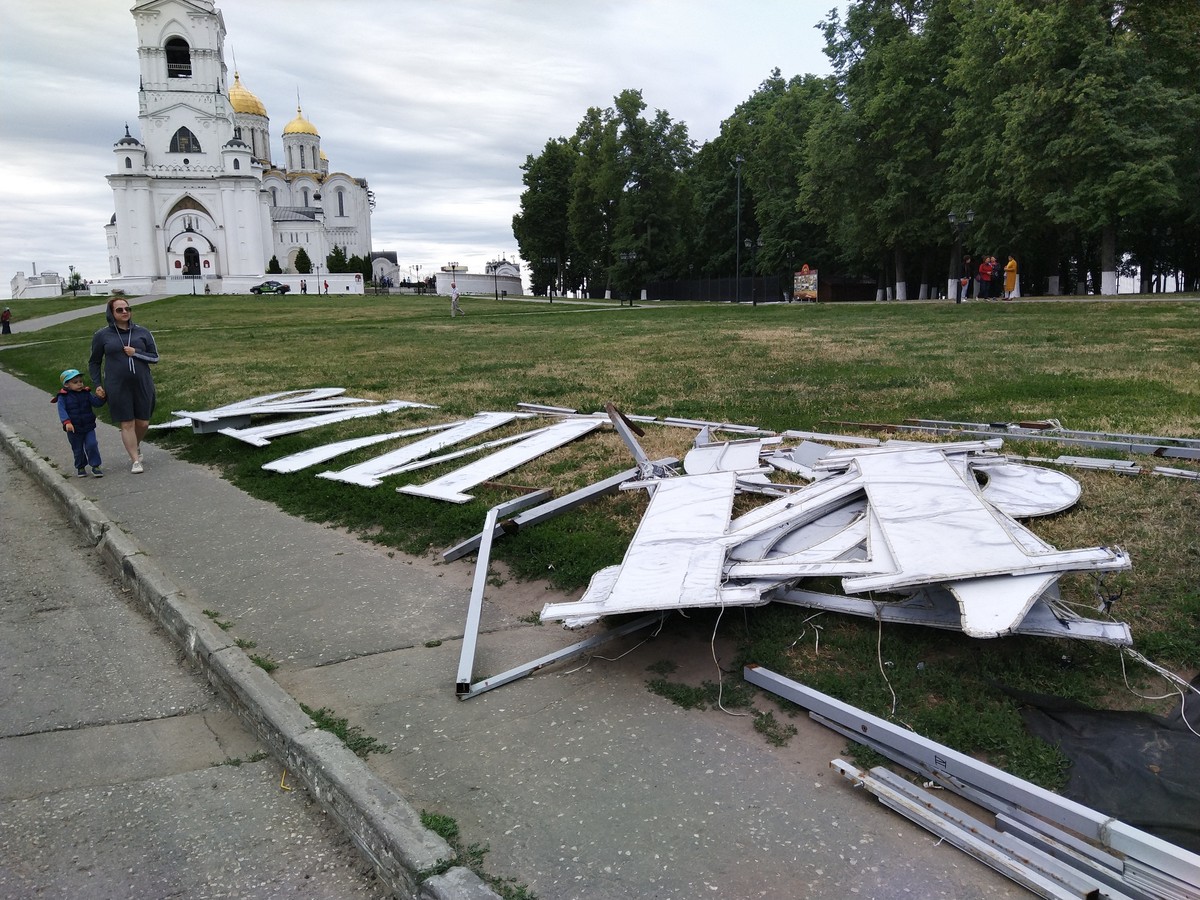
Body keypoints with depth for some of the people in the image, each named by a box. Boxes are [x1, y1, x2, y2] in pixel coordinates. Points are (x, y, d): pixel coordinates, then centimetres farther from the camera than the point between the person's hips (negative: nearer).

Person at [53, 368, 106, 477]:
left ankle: (96, 466, 2)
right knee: (78, 450, 11)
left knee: (92, 445, -10)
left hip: (89, 427, 1)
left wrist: (99, 397, -25)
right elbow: (62, 411, -17)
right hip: (74, 429, -1)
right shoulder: (63, 397, -8)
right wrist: (66, 422, -32)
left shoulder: (86, 393, 2)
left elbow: (96, 403, -3)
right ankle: (80, 467, 30)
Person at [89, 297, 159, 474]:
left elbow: (155, 357, 5)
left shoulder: (142, 333, 4)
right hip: (117, 388, -2)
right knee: (127, 424, -1)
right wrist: (97, 384, 5)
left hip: (143, 385, 2)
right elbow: (94, 362, 12)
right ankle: (135, 461, 6)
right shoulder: (102, 336, 2)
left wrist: (136, 353, -11)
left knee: (143, 422, 9)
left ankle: (136, 446, 38)